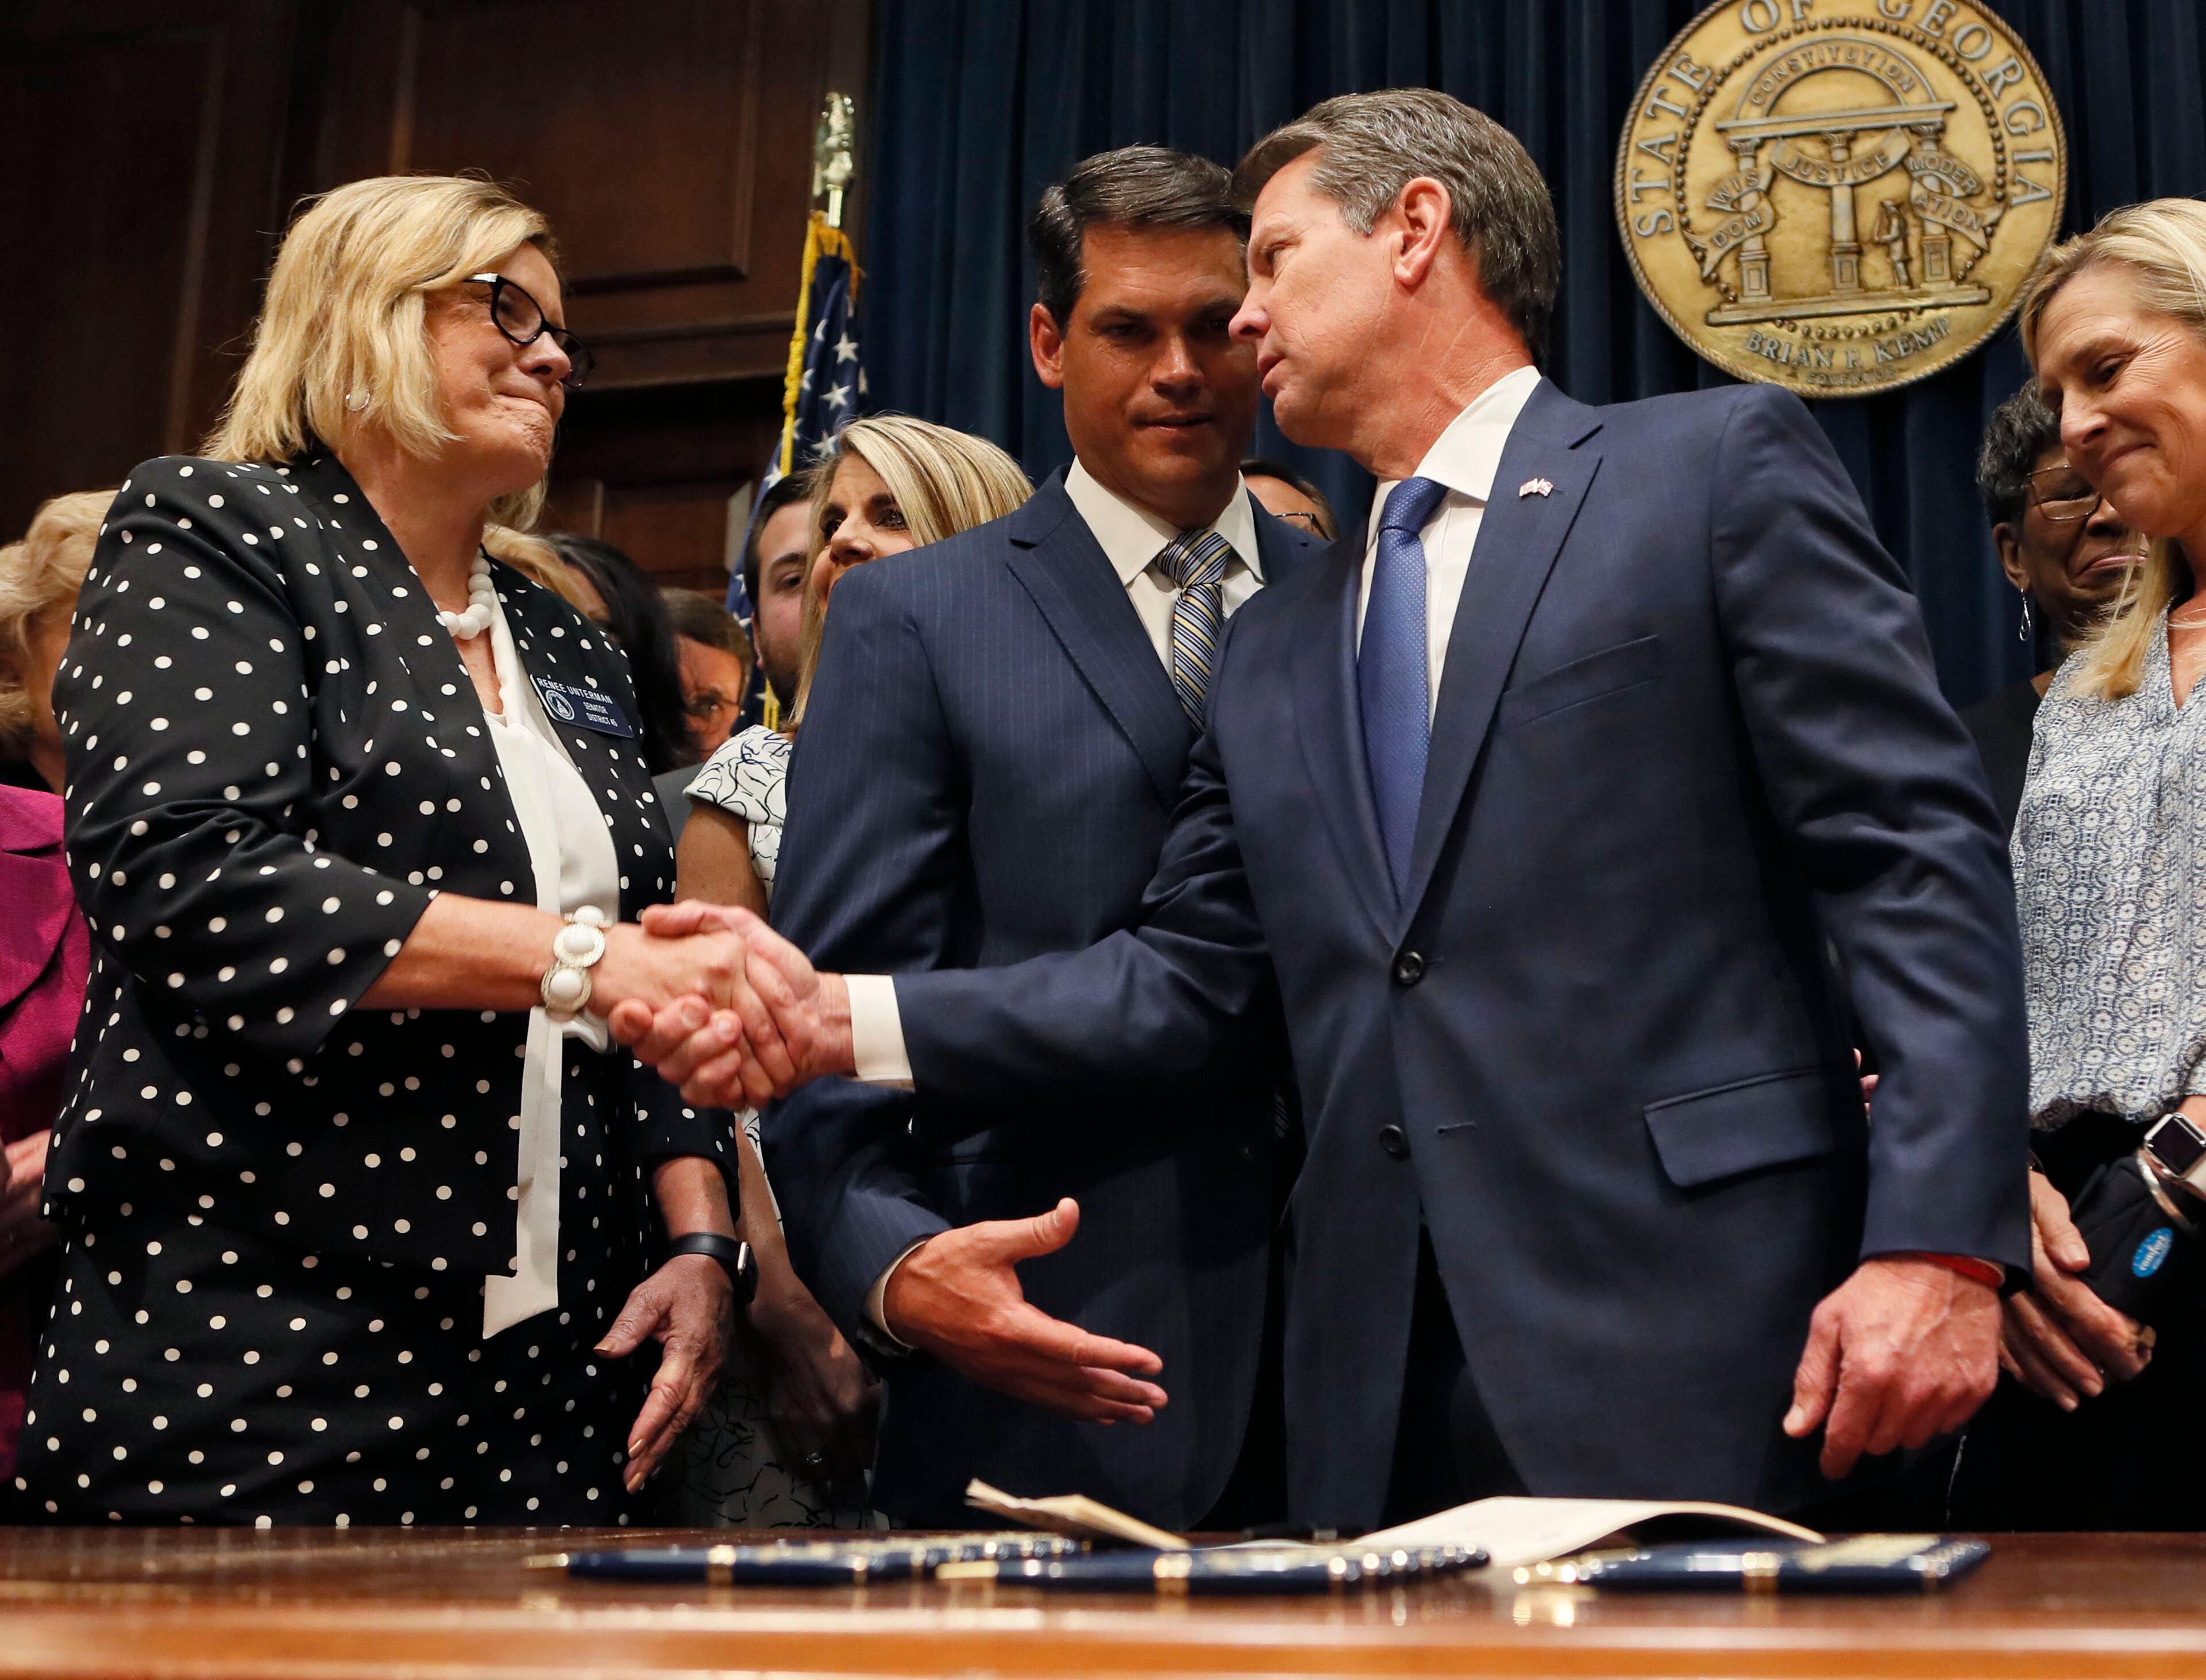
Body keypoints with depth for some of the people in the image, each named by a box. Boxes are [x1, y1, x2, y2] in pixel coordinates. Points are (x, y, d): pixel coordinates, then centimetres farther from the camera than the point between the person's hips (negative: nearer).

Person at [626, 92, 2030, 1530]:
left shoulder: (1720, 470, 2)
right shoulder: (1275, 651, 19)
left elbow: (1920, 860, -5)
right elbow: (1185, 978, 13)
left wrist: (1940, 1245, -15)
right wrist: (841, 1020, 2)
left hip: (1684, 1358, -5)